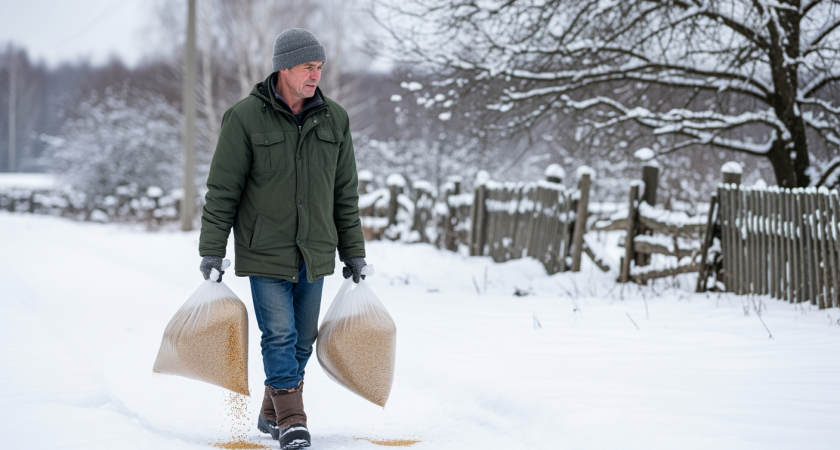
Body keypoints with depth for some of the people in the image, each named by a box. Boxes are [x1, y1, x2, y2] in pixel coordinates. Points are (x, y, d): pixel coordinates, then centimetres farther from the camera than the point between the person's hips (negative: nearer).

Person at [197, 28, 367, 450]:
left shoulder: (334, 120, 5)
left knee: (302, 340, 9)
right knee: (279, 335, -9)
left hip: (315, 253, 4)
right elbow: (222, 191, -4)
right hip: (265, 253, -4)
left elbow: (345, 193, 12)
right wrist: (212, 251, -6)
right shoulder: (245, 118, -7)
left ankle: (272, 415, 24)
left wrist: (354, 252, 12)